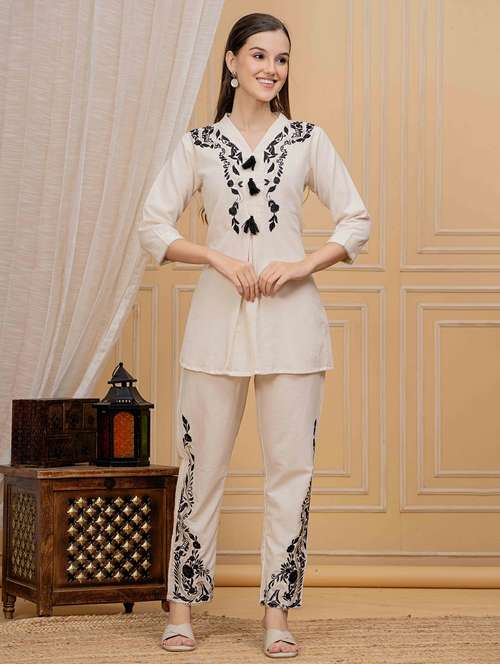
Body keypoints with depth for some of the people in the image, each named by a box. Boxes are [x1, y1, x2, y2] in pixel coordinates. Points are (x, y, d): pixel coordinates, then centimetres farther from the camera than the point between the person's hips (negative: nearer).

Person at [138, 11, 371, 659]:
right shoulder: (197, 144, 6)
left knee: (290, 468, 1)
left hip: (290, 317, 0)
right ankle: (182, 604, 14)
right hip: (218, 315, 0)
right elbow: (153, 225, 3)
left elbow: (357, 222, 7)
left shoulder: (307, 140, 6)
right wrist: (219, 257, -10)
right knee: (202, 464, 3)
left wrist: (303, 265, -8)